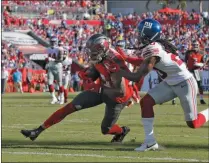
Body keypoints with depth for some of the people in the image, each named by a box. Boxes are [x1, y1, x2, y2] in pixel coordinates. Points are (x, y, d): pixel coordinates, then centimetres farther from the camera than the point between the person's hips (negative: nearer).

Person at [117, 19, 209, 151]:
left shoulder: (152, 49, -28)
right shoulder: (158, 44, -2)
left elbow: (137, 77, -25)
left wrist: (117, 69, -17)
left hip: (185, 83, -9)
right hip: (171, 83, 9)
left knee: (193, 124, -1)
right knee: (146, 102, -6)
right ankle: (150, 141, -1)